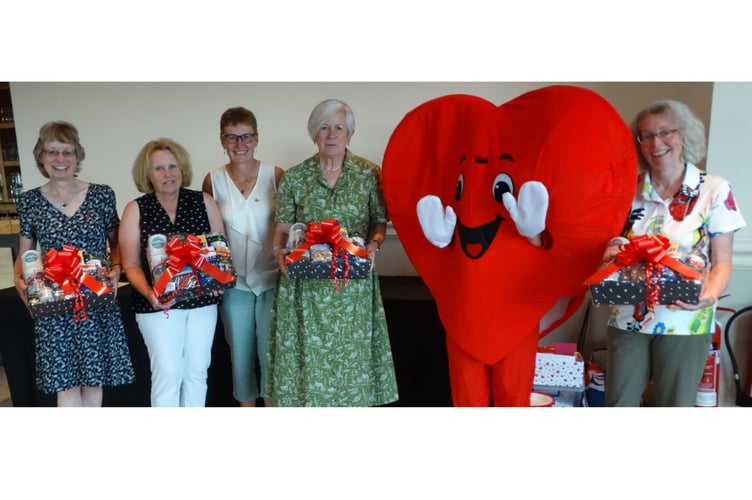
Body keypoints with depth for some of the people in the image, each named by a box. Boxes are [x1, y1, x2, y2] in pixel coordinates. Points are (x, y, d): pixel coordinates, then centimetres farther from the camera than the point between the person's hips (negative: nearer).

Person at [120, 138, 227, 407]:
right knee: (167, 374, -2)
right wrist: (148, 292, -19)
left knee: (197, 372, 11)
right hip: (159, 305, -2)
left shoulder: (203, 202, 2)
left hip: (202, 301, 2)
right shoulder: (135, 210, -2)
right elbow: (131, 263, -2)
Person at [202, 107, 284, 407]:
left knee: (271, 351, 7)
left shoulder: (276, 176, -4)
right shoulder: (213, 180, 0)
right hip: (233, 282, 2)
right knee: (240, 351, 14)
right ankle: (246, 405, 34)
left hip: (272, 279, -1)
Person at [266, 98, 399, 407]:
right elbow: (282, 227, 6)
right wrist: (280, 252, -13)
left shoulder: (369, 174, 2)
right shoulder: (294, 177, 3)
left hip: (353, 283, 0)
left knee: (351, 354, 7)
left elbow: (380, 222, 7)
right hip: (306, 284, 0)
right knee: (308, 354, 5)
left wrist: (373, 245, -12)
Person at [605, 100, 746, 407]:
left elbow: (722, 263, -4)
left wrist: (709, 295, -24)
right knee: (618, 403, 10)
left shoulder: (715, 190, -3)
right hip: (627, 320, 2)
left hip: (685, 323, -2)